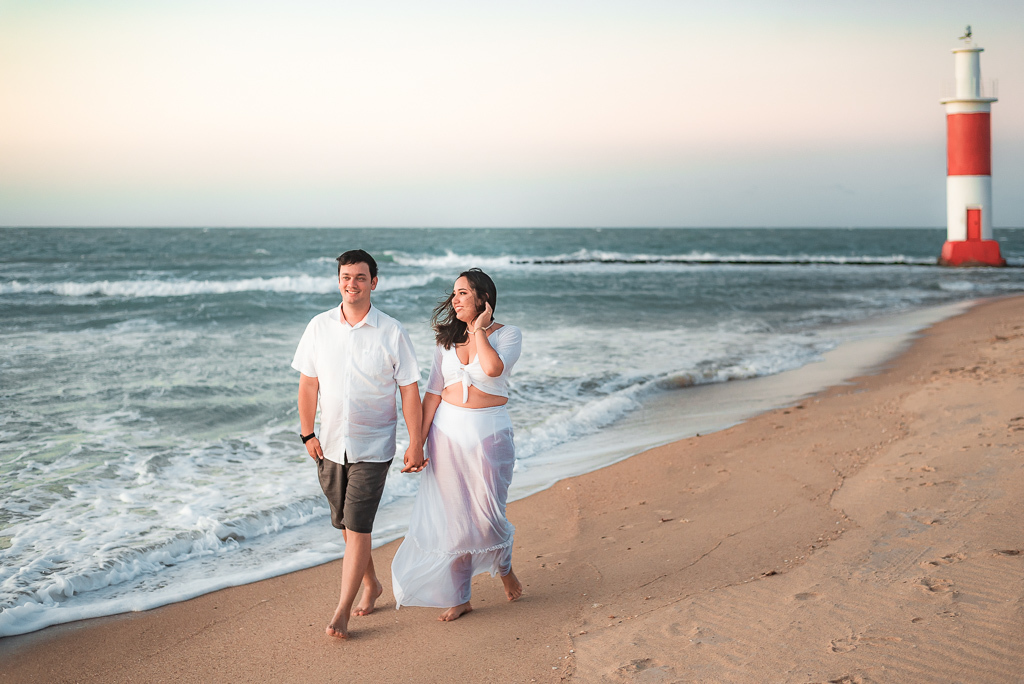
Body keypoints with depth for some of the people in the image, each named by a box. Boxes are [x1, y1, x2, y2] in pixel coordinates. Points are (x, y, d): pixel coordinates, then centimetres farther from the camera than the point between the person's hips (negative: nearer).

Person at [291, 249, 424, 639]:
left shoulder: (392, 333, -8)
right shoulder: (319, 327, 1)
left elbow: (409, 390, -5)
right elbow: (308, 384, 7)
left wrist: (416, 443, -6)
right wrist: (308, 434, 4)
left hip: (372, 446, -4)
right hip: (331, 444, 4)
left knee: (357, 527, -9)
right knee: (347, 524, 16)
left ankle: (342, 612, -2)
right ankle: (371, 584, 37)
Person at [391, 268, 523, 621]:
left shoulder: (508, 334, -6)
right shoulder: (447, 338, 6)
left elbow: (493, 368, -27)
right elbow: (434, 391, 5)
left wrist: (479, 330, -14)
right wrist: (419, 440, 1)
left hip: (489, 433, -3)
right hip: (448, 431, 4)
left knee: (486, 515, 1)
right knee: (452, 516, 5)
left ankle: (504, 567, 35)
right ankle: (459, 597, 17)